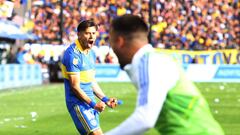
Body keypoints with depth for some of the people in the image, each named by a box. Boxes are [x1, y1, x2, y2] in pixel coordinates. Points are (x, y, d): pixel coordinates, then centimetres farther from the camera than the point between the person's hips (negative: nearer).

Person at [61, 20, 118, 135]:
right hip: (78, 103, -9)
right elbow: (75, 86, -17)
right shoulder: (73, 54, -15)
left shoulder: (91, 53, 13)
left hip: (91, 102, 9)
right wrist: (93, 104, -16)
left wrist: (105, 99, 12)